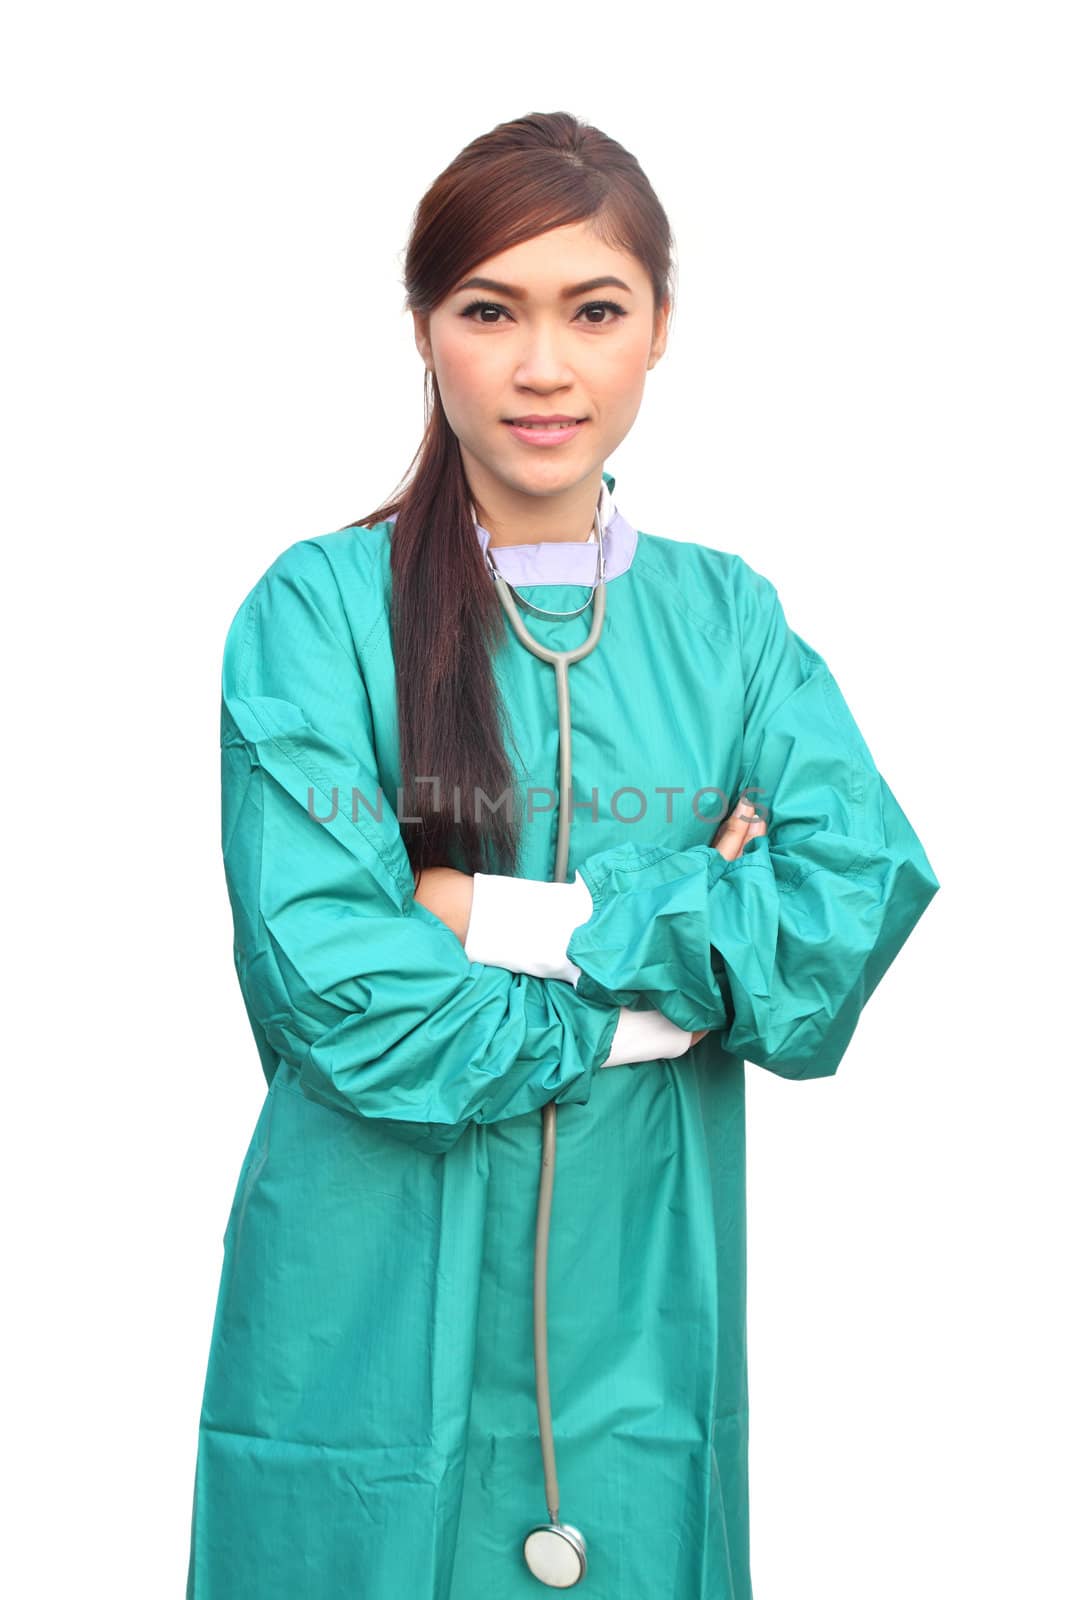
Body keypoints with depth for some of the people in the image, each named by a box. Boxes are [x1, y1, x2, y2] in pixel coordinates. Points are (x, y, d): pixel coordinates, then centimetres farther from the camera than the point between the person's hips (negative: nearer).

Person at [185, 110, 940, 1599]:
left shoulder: (725, 617, 4)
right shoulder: (320, 610, -8)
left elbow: (869, 890, -10)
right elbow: (335, 987, -16)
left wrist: (517, 917, -16)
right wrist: (689, 956, -11)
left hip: (640, 1290, 3)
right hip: (375, 1296, -3)